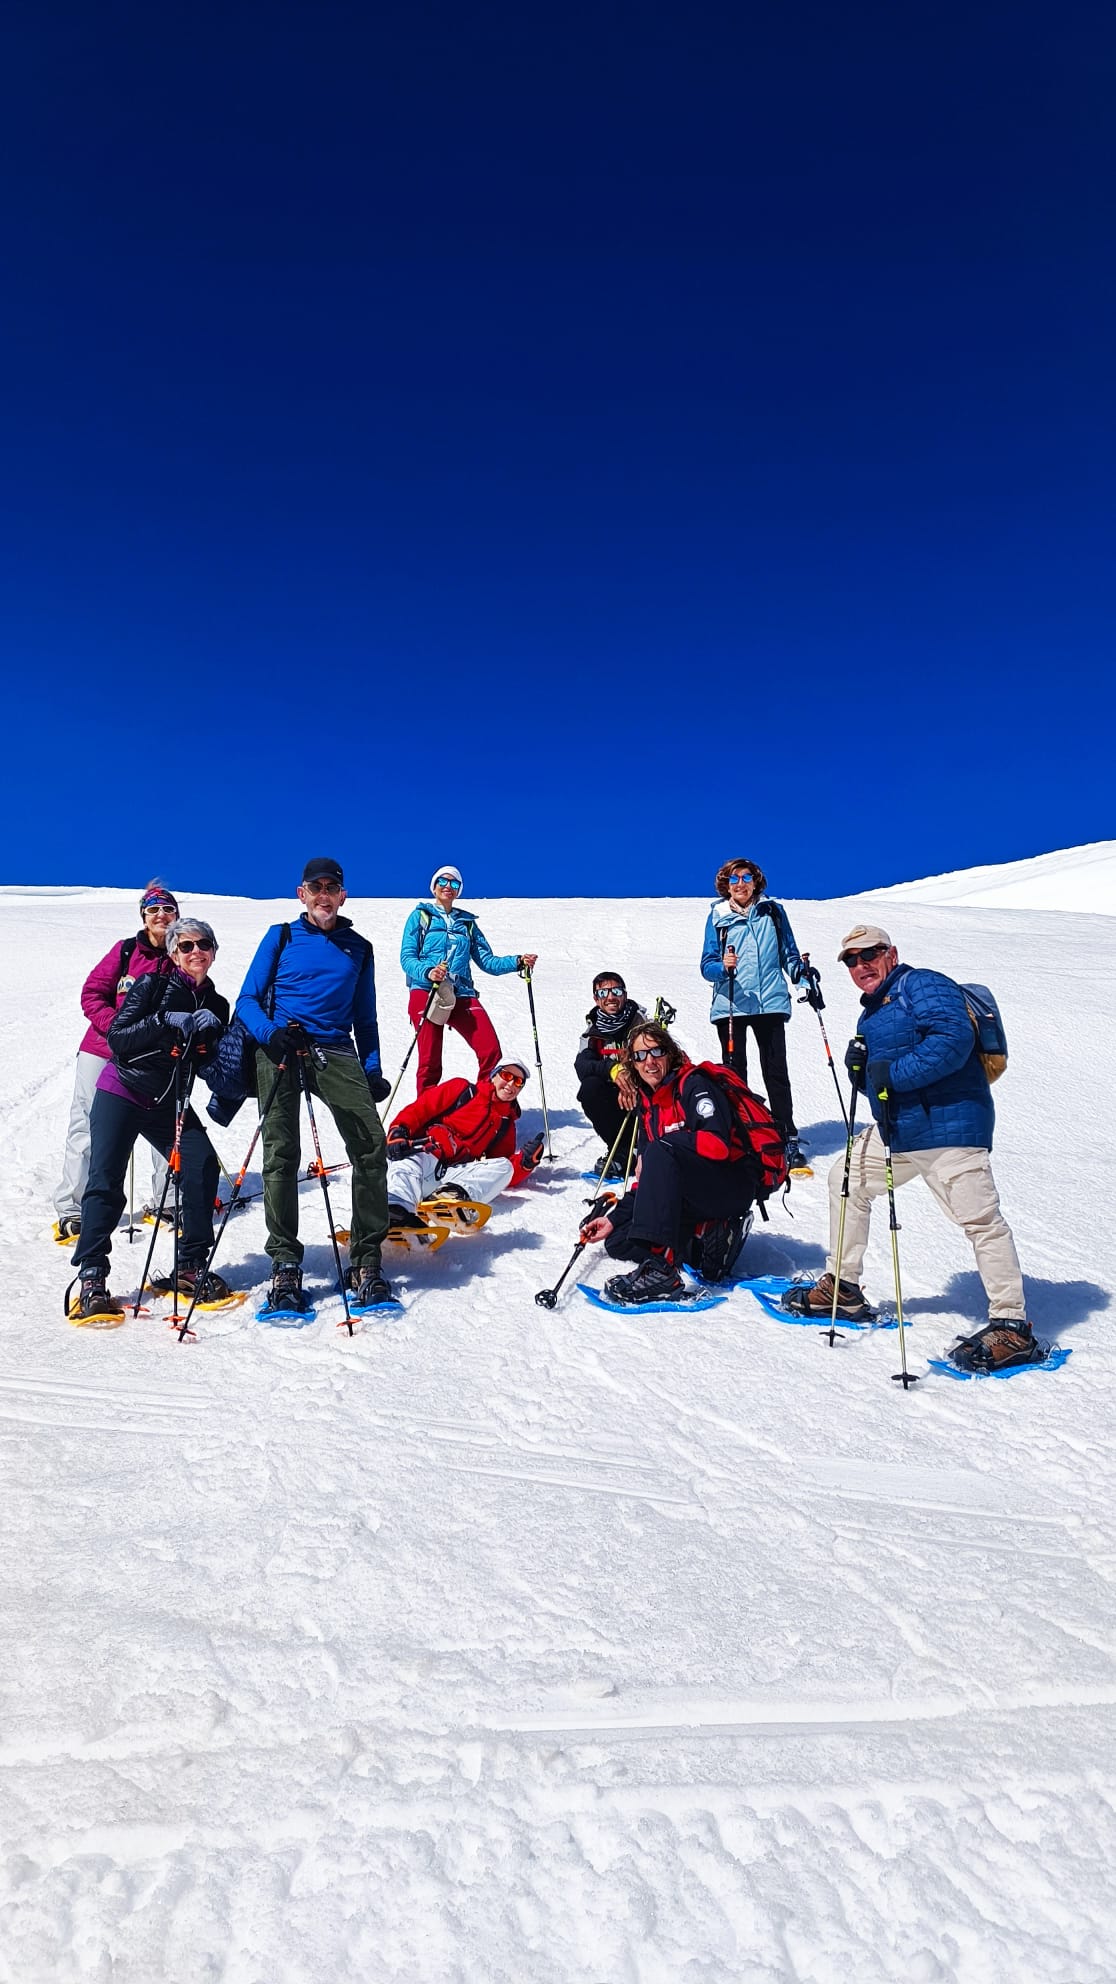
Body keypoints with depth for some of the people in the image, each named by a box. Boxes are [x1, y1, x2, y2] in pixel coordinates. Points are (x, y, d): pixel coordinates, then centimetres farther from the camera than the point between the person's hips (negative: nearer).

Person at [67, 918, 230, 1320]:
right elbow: (117, 1038, -16)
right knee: (105, 1181, -11)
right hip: (121, 1094, -4)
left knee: (202, 1165, -13)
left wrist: (211, 1033, -13)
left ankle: (191, 1267, -1)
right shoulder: (152, 985, -7)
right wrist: (167, 1021, -25)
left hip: (169, 1104, 4)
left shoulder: (216, 1005, 7)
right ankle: (92, 1279, -3)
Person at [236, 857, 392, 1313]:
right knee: (281, 1153, -10)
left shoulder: (359, 948, 19)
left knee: (371, 1143, -16)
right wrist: (271, 1032, -13)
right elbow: (248, 1000, 7)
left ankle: (367, 1261, -8)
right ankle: (285, 1265, -1)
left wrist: (372, 1069, 9)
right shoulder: (281, 937, 13)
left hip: (336, 1054, 1)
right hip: (279, 1051, -1)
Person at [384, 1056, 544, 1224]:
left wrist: (525, 1162, -1)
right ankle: (397, 1207, -64)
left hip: (455, 1176, 2)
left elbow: (497, 1174, 20)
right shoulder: (463, 1090, 18)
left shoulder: (506, 1124, 29)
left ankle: (458, 1194, -49)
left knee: (504, 1166, -21)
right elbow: (419, 1110, 7)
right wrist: (398, 1132, -14)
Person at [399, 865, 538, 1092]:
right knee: (430, 1060, -8)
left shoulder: (467, 922, 21)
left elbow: (487, 961, 16)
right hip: (425, 992, -2)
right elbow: (406, 957, 1)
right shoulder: (420, 916, 11)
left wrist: (517, 962, -1)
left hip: (462, 995, 3)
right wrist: (428, 972, -20)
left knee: (491, 1051, -14)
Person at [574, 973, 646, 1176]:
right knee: (589, 1087, -25)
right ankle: (621, 1150, -13)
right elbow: (582, 1067, -15)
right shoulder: (594, 1031, 2)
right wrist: (611, 1068, -36)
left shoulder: (641, 1023, -6)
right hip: (612, 1097, 3)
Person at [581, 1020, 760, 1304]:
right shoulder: (647, 1102, 12)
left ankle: (660, 1269, -39)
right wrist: (614, 1217, 5)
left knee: (660, 1152, -33)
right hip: (689, 1194, 8)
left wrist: (664, 1142, -19)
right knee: (618, 1242, -2)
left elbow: (718, 1145, -26)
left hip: (734, 1185, -8)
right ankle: (709, 1233, 1)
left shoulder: (694, 1084, -11)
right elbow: (648, 1177, 13)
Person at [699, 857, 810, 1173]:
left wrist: (801, 975, -1)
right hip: (730, 1006, 0)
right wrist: (723, 966, -18)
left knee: (776, 1072, -1)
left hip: (770, 1003, 0)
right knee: (734, 1073, 5)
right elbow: (707, 965, 3)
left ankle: (788, 1139, 5)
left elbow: (789, 954, 17)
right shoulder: (717, 916, 6)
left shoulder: (773, 912, 9)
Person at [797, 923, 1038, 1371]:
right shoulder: (871, 1014, 20)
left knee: (980, 1220, -11)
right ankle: (843, 1288, 25)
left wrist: (893, 1074, -24)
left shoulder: (921, 985, -8)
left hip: (949, 1126, -10)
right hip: (898, 1130, 10)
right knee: (847, 1178, 15)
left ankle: (1013, 1327, -2)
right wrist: (859, 1069, -1)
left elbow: (954, 1038, -25)